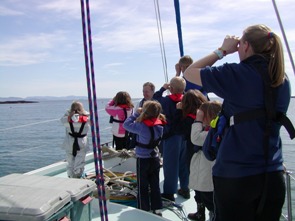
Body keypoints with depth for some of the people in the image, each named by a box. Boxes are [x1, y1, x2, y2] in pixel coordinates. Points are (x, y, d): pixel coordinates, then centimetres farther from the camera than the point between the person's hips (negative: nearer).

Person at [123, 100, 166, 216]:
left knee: (143, 186, 9)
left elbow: (126, 124, -16)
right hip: (155, 158, 5)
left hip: (143, 159, -5)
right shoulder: (159, 125, -6)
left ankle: (144, 210, 19)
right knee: (155, 185, 15)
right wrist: (140, 115, -3)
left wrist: (137, 113, -9)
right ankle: (157, 209, 23)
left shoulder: (142, 126, -24)